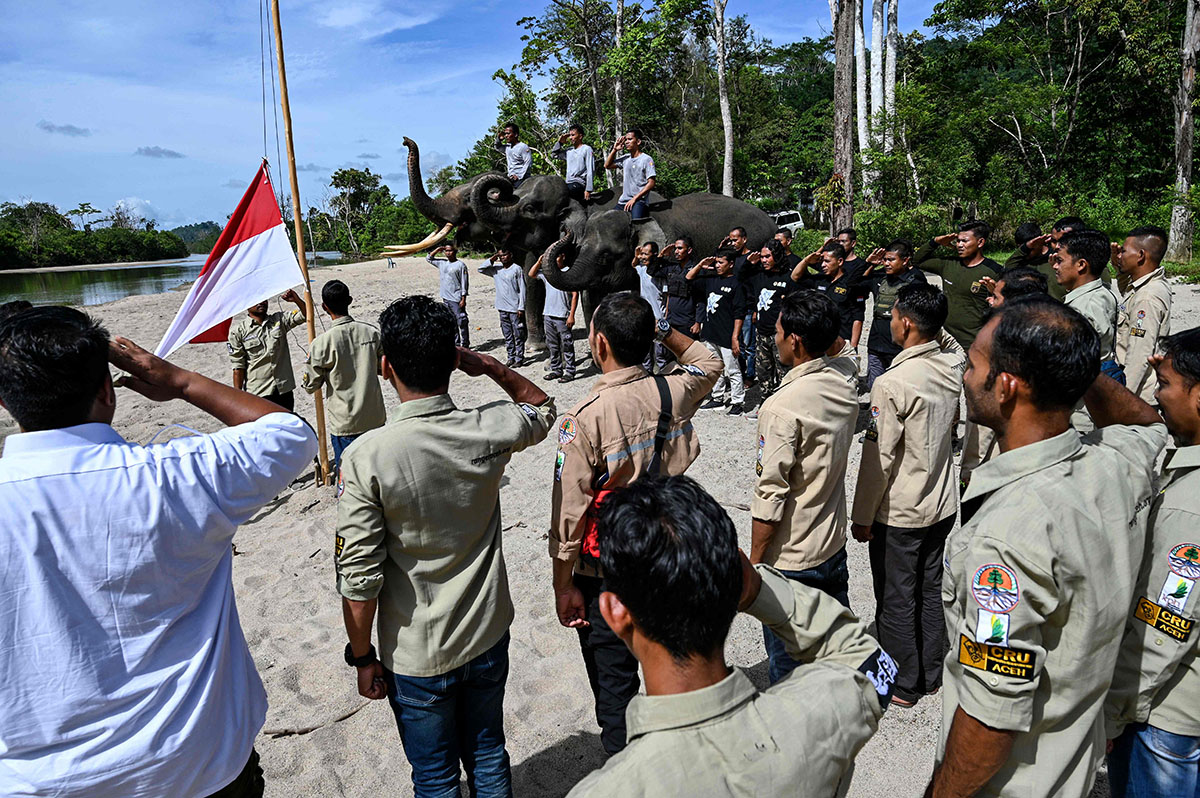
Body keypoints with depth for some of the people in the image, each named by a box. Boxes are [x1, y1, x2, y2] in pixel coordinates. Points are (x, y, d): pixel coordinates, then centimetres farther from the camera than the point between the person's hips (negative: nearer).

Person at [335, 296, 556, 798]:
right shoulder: (491, 432, -15)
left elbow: (360, 576, -19)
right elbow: (543, 407, 10)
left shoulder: (367, 457, -24)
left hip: (417, 660, -3)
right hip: (487, 638, 3)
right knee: (488, 757, 25)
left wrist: (363, 658, -4)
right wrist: (490, 367, -1)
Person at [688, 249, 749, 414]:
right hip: (710, 334, 7)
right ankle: (718, 398, 29)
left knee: (732, 371, 0)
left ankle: (738, 402, 8)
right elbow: (689, 279, 21)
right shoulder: (711, 279, 11)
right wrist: (701, 265, 6)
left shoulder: (736, 284, -10)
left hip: (727, 337, -7)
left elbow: (739, 314, -13)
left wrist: (735, 337, -17)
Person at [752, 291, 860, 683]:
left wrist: (755, 560, -11)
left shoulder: (783, 407, -26)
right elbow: (840, 349, 21)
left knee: (786, 664, 12)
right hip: (834, 547, 8)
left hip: (789, 561, -7)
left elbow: (770, 495, -22)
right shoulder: (846, 380, -6)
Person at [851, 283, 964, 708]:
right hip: (942, 504, 7)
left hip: (898, 513, -7)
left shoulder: (892, 383, -25)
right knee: (932, 590, 20)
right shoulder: (954, 366, -6)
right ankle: (932, 674, 35)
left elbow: (878, 458, -20)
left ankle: (903, 685, 24)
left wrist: (862, 516, -10)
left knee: (896, 600, 9)